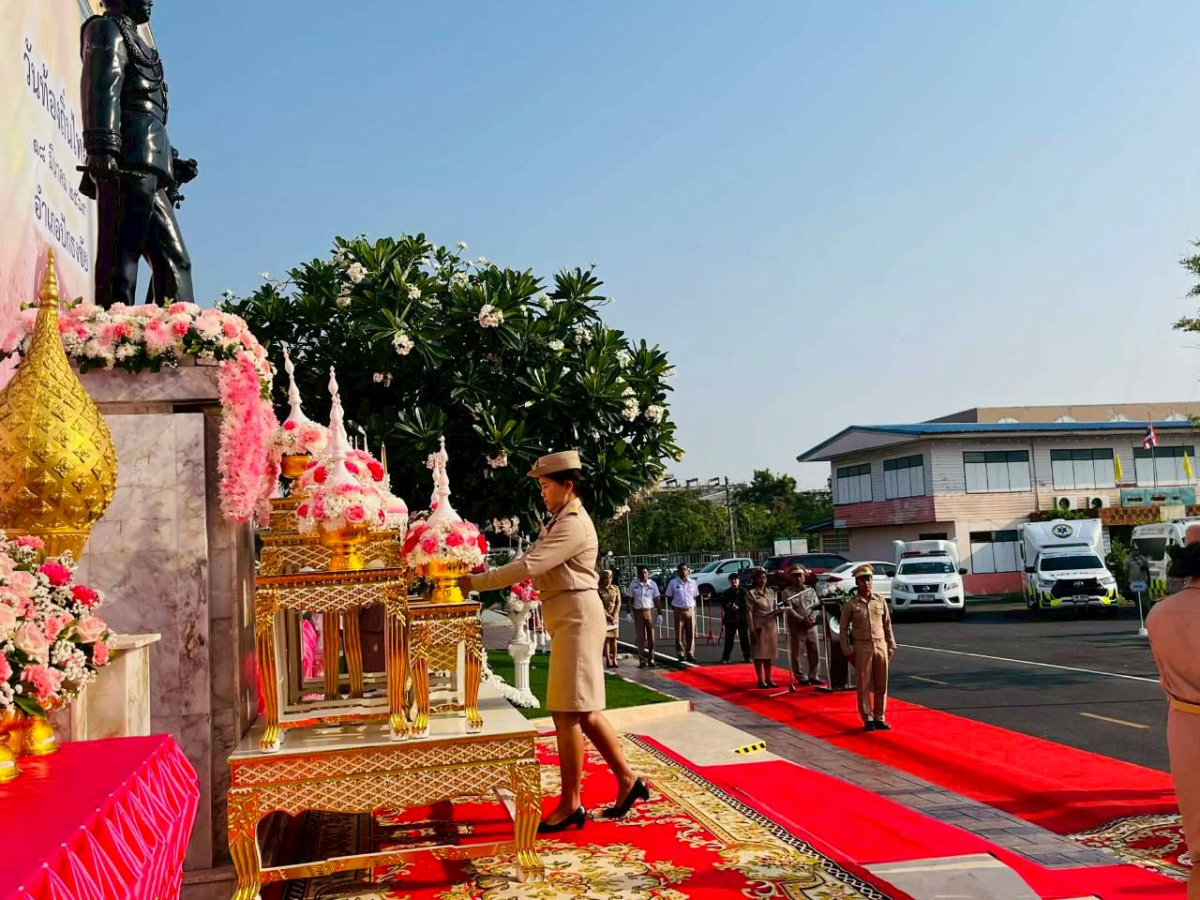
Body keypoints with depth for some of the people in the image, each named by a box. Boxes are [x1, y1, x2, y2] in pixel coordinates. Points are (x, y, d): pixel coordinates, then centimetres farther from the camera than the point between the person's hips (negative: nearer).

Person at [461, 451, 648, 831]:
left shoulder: (573, 525, -16)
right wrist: (488, 573, 2)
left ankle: (570, 805, 2)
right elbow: (531, 563, 16)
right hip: (567, 618, 11)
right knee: (583, 711, 13)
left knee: (567, 712, -6)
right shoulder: (559, 521, 18)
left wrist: (476, 582, -18)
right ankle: (627, 779, 21)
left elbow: (529, 567, -23)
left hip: (576, 616, -10)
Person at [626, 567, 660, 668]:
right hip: (638, 612, 0)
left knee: (651, 636, 3)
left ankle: (651, 659, 10)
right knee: (640, 636, 1)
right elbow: (630, 599, 2)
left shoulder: (652, 584, 2)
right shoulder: (633, 584, 1)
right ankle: (642, 660, 5)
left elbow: (656, 600, 4)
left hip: (650, 611, 0)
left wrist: (659, 613, -1)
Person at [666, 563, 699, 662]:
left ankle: (690, 653, 10)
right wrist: (674, 608, 0)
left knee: (691, 633, 3)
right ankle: (680, 654, 7)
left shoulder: (692, 583, 7)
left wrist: (693, 606, 4)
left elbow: (695, 596, 15)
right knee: (679, 634, 0)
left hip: (690, 610, 2)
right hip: (679, 611, -2)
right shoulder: (673, 582, -1)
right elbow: (669, 597, 6)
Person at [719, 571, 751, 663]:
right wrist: (729, 607, -13)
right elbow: (723, 604, 6)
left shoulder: (743, 592, -3)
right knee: (729, 638, 3)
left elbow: (746, 604, -7)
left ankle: (747, 656, 15)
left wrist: (738, 607, -20)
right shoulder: (726, 593, 7)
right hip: (730, 618, 2)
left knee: (744, 638, 5)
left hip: (742, 618, -2)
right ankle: (726, 657, 7)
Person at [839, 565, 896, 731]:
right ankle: (868, 719, 9)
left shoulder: (880, 601, 5)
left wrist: (891, 646, 8)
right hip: (862, 647, -3)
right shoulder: (851, 604, -3)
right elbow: (844, 628, 0)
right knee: (864, 686, 0)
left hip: (881, 645, 3)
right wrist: (846, 651, -4)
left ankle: (879, 718, 16)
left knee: (881, 685, 6)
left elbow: (887, 625, 11)